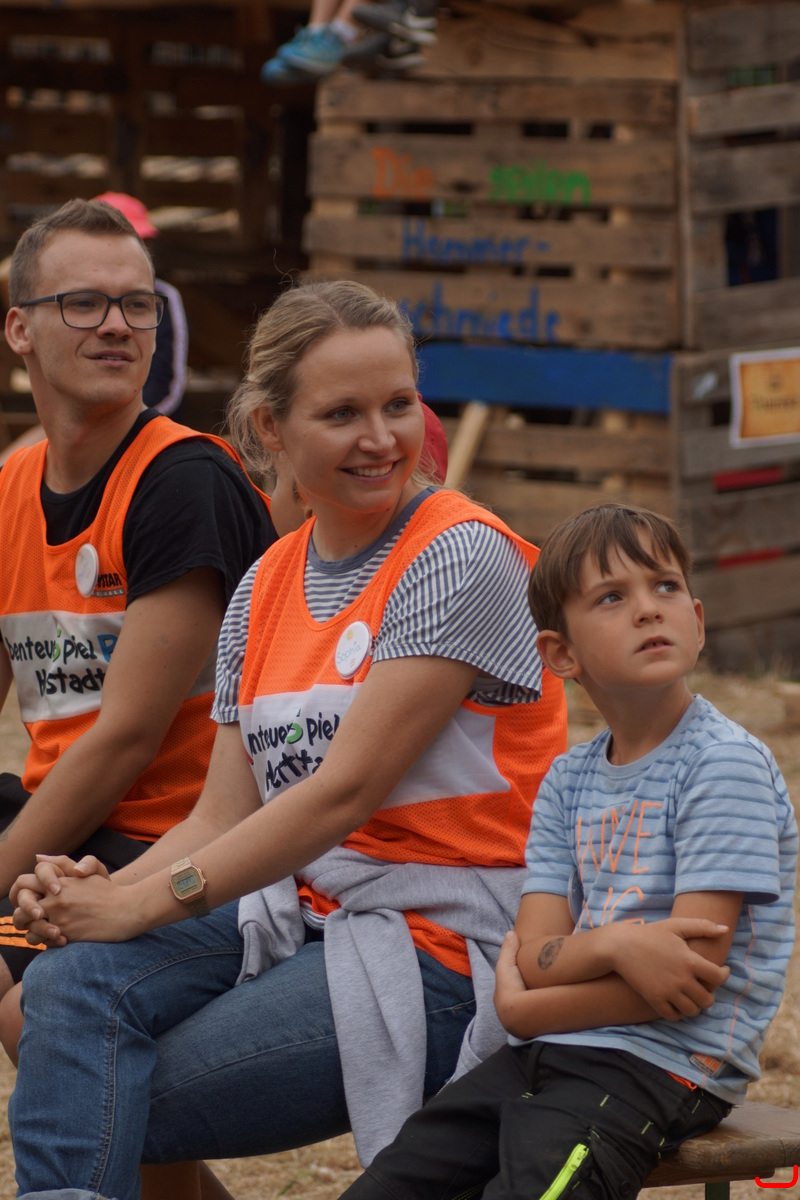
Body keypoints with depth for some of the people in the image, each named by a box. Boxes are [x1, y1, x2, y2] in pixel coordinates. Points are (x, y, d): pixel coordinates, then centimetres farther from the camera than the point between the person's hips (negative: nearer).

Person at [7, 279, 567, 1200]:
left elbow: (344, 792, -16)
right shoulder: (265, 589, 12)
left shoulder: (460, 556, -11)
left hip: (443, 950, -7)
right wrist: (104, 890, -11)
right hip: (298, 912, 7)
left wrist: (145, 903, -15)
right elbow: (224, 817, 9)